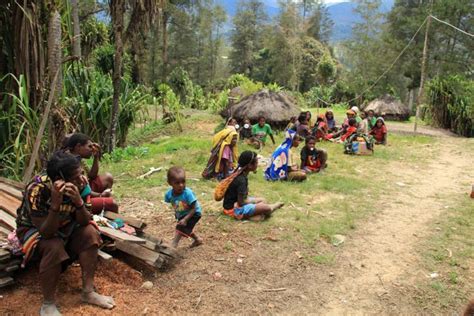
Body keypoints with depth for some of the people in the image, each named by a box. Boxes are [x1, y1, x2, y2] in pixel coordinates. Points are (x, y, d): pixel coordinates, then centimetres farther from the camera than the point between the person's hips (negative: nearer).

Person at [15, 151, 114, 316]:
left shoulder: (81, 184, -22)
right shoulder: (37, 189, -35)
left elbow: (84, 222, -19)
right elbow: (47, 232, -34)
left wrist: (78, 202, -38)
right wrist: (56, 203, -48)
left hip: (63, 225, 5)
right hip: (34, 230, -4)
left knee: (90, 233, -20)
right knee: (54, 247, -33)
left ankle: (88, 291, -9)